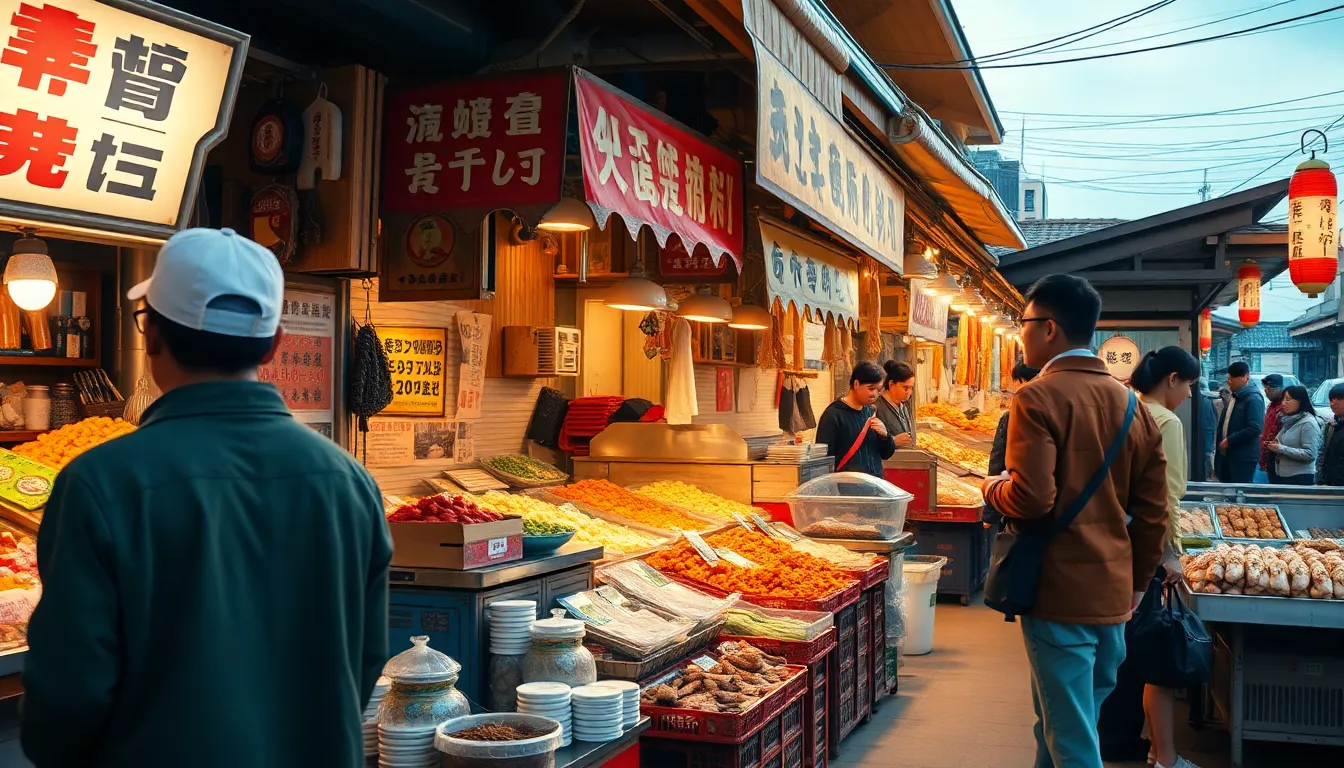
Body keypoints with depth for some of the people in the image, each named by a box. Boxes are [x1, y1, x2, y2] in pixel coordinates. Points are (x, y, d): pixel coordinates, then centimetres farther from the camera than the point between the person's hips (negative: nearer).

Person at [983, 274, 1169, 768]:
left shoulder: (1038, 399, -14)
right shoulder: (1131, 405, 8)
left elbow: (1031, 499, -23)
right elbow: (1153, 510, 10)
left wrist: (993, 488, -2)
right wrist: (1137, 580, 20)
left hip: (1059, 593, -7)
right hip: (1114, 595, 7)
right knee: (1059, 725, 21)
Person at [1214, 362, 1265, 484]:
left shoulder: (1253, 399, -13)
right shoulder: (1234, 397, 15)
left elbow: (1255, 428, -23)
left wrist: (1230, 440, -18)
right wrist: (1222, 441, 10)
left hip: (1244, 457, -9)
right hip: (1227, 454, 9)